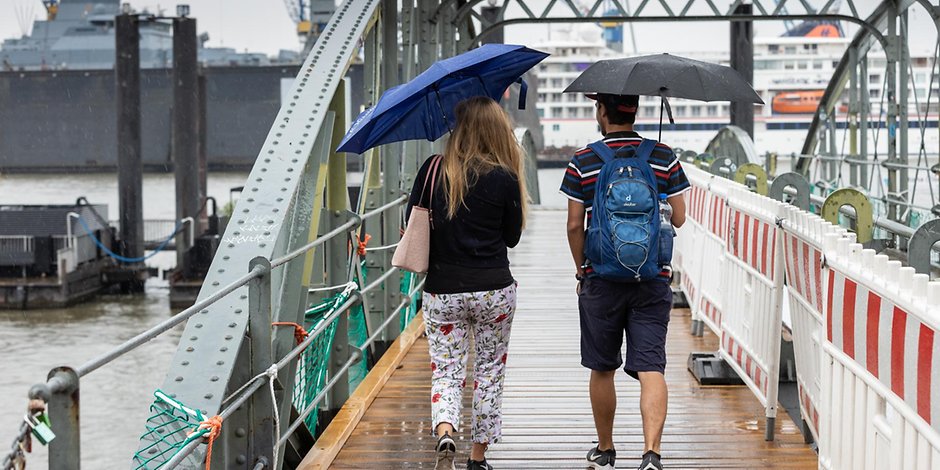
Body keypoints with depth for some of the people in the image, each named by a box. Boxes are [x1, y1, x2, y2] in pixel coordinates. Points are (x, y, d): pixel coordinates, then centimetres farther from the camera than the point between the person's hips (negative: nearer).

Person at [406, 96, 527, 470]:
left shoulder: (433, 171, -5)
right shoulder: (504, 179, -8)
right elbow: (512, 237, 2)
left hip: (442, 290, 1)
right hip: (494, 290, 0)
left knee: (446, 371, 8)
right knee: (489, 371, 14)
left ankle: (444, 433, -19)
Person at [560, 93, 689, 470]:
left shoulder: (583, 162, -4)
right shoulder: (664, 157, 1)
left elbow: (574, 225, -3)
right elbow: (678, 217, 3)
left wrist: (581, 270, 10)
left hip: (601, 280, -1)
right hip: (653, 280, 1)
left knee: (602, 370, 13)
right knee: (651, 369, -4)